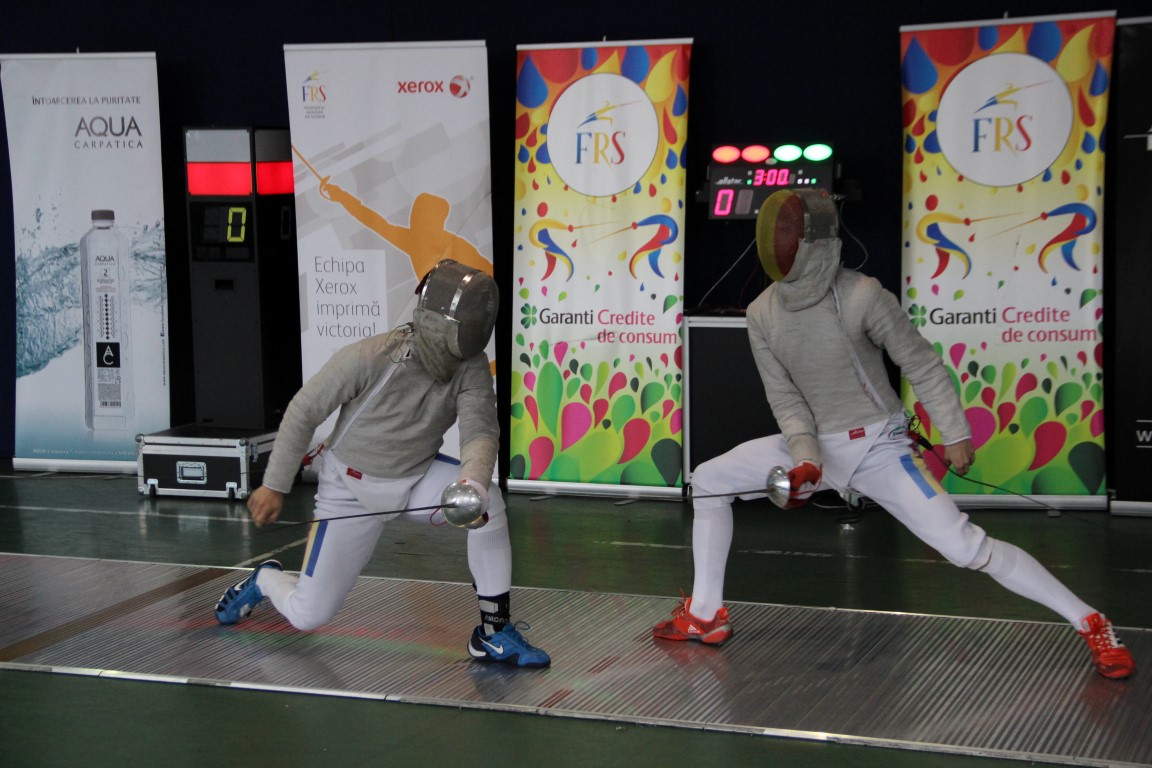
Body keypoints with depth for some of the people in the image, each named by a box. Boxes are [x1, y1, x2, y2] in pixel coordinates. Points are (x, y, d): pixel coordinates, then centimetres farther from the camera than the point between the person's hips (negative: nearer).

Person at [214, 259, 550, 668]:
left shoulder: (472, 365, -21)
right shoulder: (367, 358, -30)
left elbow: (480, 434, -32)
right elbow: (303, 412, -17)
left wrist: (472, 485, -55)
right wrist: (275, 485, -9)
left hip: (416, 477, 3)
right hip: (352, 487, -3)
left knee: (487, 500, -30)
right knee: (308, 615, -3)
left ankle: (494, 632, -16)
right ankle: (264, 580, 35)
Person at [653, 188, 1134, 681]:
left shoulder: (861, 295, -22)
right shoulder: (761, 313, -5)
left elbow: (921, 364, -12)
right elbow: (785, 397, -2)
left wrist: (955, 434, -10)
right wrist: (804, 457, -18)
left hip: (877, 447, -6)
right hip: (813, 444, 6)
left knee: (965, 547, -18)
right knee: (707, 482, 6)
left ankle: (1091, 625, -8)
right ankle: (705, 615, 17)